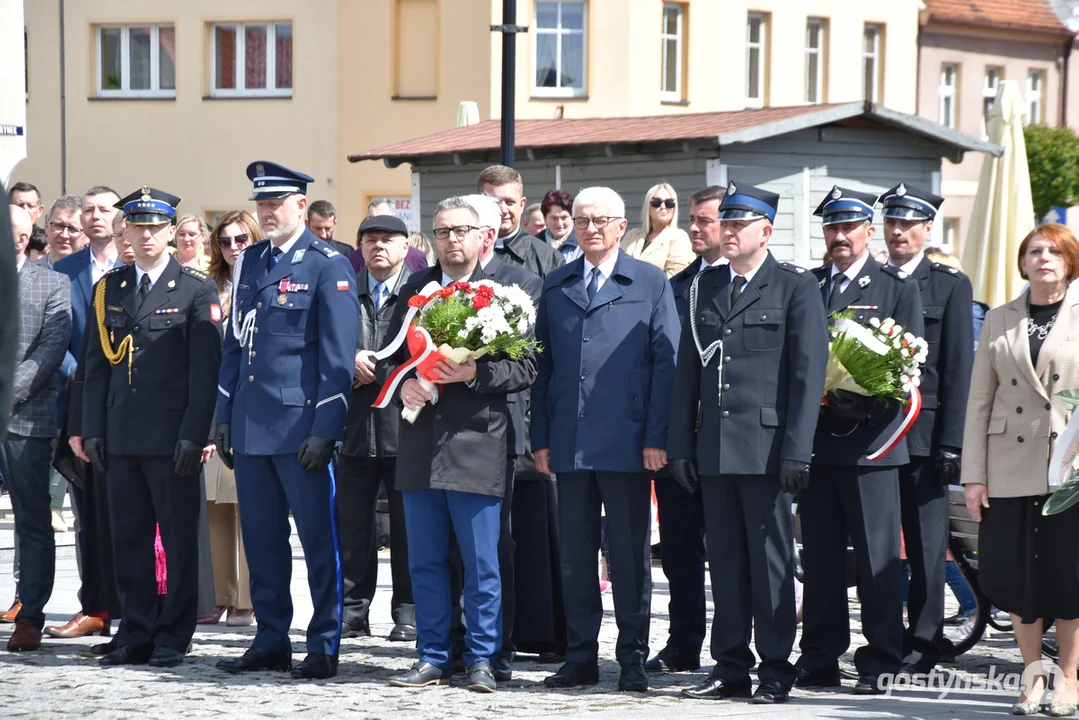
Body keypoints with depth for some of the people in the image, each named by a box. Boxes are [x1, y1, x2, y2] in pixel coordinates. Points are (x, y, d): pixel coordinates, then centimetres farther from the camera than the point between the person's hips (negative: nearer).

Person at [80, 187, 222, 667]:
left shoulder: (197, 290, -1)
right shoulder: (108, 289, 13)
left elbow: (206, 369, -6)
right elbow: (96, 365, 14)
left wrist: (194, 434, -13)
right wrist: (93, 429, 5)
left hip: (172, 438, -4)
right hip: (121, 438, 5)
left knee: (179, 541, 1)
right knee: (128, 540, 7)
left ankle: (173, 640, 8)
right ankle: (137, 637, 15)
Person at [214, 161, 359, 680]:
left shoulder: (328, 266, -5)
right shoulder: (250, 262, 14)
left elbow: (338, 356, -9)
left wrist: (325, 429, -14)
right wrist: (225, 415, 13)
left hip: (301, 425, -6)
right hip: (251, 425, 6)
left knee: (319, 540, -1)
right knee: (261, 539, 10)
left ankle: (324, 648, 6)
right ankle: (271, 642, 19)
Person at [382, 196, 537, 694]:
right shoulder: (415, 288, 12)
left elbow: (526, 367, -4)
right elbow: (389, 353, 17)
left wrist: (475, 373, -18)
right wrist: (402, 383, -4)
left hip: (477, 444, -4)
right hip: (420, 444, 4)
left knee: (481, 563, 0)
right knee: (425, 561, 9)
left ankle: (482, 660, 9)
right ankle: (433, 658, 17)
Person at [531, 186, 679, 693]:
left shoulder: (651, 284, 3)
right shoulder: (555, 286, 13)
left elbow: (666, 362, -2)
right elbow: (543, 364, 12)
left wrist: (657, 437, -9)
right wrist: (540, 438, 5)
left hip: (627, 443, -3)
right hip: (569, 444, 3)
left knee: (630, 554, 2)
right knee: (575, 554, 7)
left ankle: (633, 658, 10)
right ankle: (580, 657, 14)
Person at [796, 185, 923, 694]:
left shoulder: (898, 288, 3)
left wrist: (864, 401, -18)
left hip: (870, 438, -4)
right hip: (815, 437, 4)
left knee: (877, 557, -2)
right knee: (819, 554, 8)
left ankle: (879, 663, 3)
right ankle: (820, 660, 15)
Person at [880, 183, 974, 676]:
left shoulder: (951, 285, 3)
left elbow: (958, 367, -2)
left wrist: (951, 441, -8)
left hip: (923, 433, -3)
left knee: (926, 543, 1)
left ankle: (923, 643, 8)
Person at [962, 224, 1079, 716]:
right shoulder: (999, 321, 10)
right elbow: (979, 401, 8)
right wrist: (973, 473, 2)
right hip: (1012, 466, 2)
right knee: (1016, 574, 3)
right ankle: (1032, 675, 17)